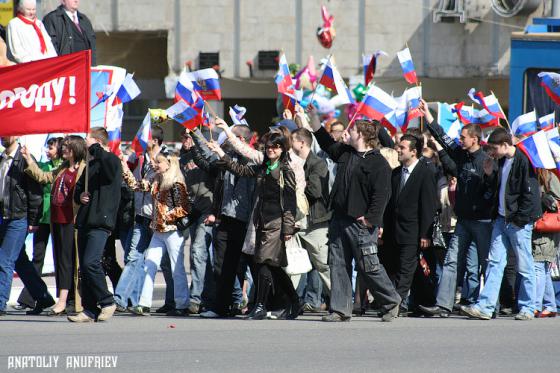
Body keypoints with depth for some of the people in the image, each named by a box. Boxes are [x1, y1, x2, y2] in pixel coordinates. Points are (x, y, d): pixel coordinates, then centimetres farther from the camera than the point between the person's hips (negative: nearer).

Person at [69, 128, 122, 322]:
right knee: (84, 266, 6)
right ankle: (89, 310, 9)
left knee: (90, 262, -19)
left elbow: (110, 165, -29)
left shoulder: (112, 161, -3)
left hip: (101, 221, -9)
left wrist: (93, 148, -17)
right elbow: (77, 189, 30)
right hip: (85, 221, 9)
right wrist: (80, 196, 6)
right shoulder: (91, 164, 22)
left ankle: (107, 302, -5)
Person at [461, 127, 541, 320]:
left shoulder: (523, 161, -14)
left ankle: (527, 308, 10)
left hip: (519, 222, -8)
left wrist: (519, 219, -15)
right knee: (495, 262, 2)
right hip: (501, 220, 8)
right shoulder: (502, 162, 11)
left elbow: (530, 194, -16)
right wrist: (490, 174, 5)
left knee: (525, 267, 1)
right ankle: (485, 307, -1)